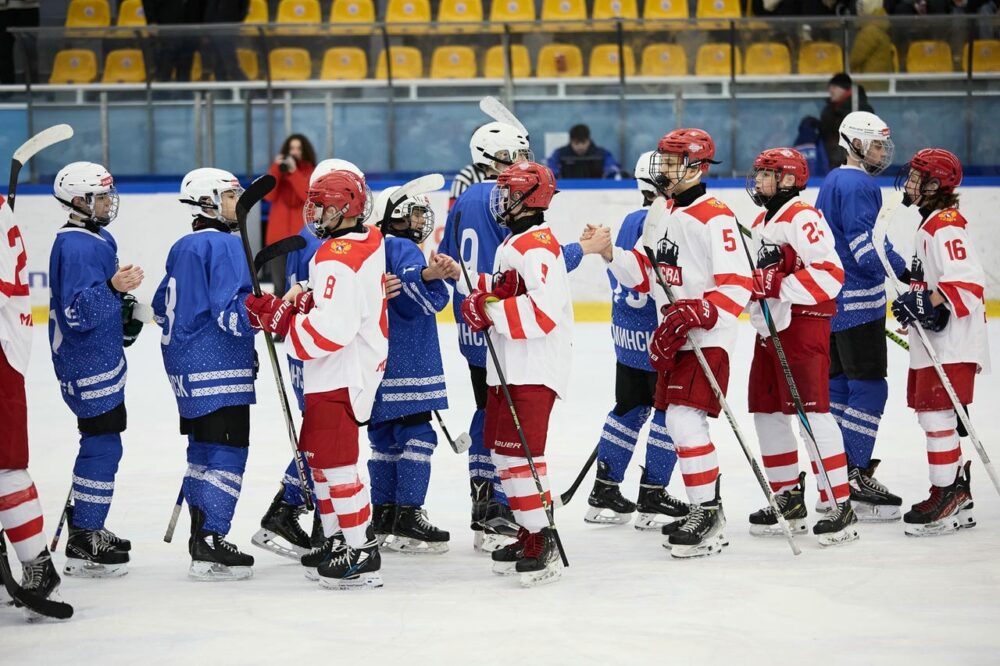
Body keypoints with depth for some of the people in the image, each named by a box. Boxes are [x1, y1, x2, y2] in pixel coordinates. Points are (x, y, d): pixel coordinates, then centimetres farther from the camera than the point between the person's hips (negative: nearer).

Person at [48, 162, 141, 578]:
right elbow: (77, 312, -28)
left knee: (99, 444, 18)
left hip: (99, 360, 11)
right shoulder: (77, 247, -20)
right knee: (102, 446, -9)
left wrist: (123, 304, 15)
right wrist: (112, 288, -40)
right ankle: (83, 546, -6)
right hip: (89, 365, -11)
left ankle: (86, 528, 30)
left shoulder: (97, 240, 13)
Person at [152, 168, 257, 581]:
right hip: (219, 371, -10)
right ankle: (211, 547, -13)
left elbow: (162, 308, 21)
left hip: (185, 366, 10)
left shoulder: (182, 248, 14)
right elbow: (230, 311, -23)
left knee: (203, 449, 18)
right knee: (228, 450, -9)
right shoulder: (225, 245, -14)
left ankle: (201, 536, 24)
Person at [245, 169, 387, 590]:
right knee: (318, 454, 19)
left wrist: (280, 319, -22)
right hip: (342, 370, 11)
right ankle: (337, 541, 27)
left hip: (339, 376, -11)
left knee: (334, 460, -7)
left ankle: (363, 555, -4)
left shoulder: (338, 258, -23)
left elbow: (332, 326, -29)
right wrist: (297, 306, 6)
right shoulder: (367, 243, 9)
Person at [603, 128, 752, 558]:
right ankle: (705, 508, 26)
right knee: (680, 422, 14)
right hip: (672, 337, 9)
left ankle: (708, 515, -10)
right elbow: (645, 271, 16)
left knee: (685, 419, -16)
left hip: (707, 340, -9)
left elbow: (737, 285, -20)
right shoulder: (660, 212, 12)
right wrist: (612, 255, -1)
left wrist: (695, 314, -29)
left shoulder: (715, 217, -15)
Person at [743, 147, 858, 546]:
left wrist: (779, 288, -26)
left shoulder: (802, 218, -13)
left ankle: (840, 506, -13)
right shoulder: (761, 223, 19)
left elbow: (830, 272, -23)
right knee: (767, 411, 11)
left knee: (813, 412, -13)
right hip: (769, 329, 10)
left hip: (803, 326, -10)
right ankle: (789, 499, 21)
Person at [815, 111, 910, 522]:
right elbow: (867, 245, -22)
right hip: (857, 300, -10)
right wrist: (905, 272, -24)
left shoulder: (831, 183, 17)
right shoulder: (859, 185, -14)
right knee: (869, 387, -8)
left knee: (839, 383, 13)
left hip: (831, 299, 10)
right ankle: (855, 477, -10)